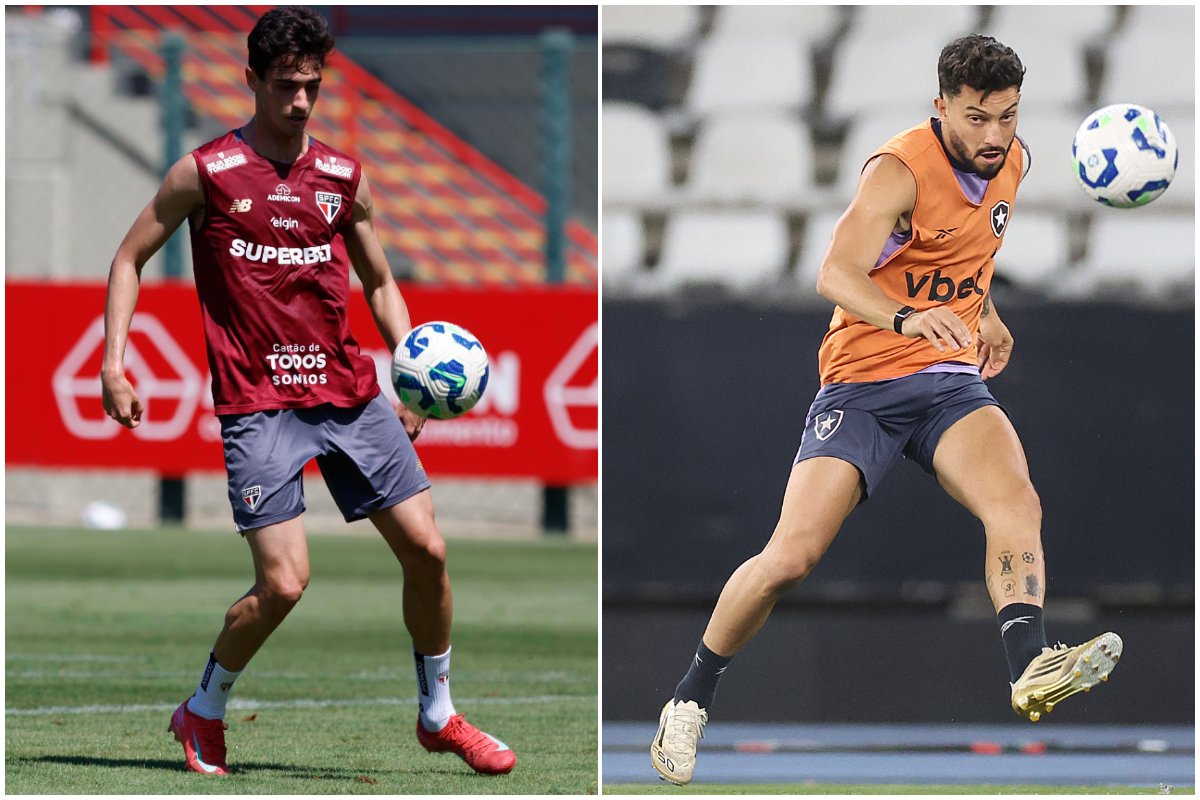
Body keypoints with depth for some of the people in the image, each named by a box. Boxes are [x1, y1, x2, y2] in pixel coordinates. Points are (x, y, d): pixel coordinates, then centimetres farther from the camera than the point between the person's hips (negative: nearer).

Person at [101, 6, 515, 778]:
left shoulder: (344, 178, 9)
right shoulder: (206, 173, -2)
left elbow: (380, 283, 20)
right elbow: (130, 257, 6)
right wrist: (114, 362, -4)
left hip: (349, 390, 5)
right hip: (259, 403, -4)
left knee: (426, 549, 0)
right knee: (283, 582, -14)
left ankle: (440, 715, 19)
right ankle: (203, 713, 10)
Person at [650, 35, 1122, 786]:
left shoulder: (1011, 161, 7)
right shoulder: (900, 170, -16)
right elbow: (836, 273, -32)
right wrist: (905, 318, -49)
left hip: (952, 382, 5)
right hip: (863, 382, -5)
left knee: (1017, 504, -26)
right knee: (791, 555, -13)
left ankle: (1032, 669, -42)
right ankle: (691, 701, 7)